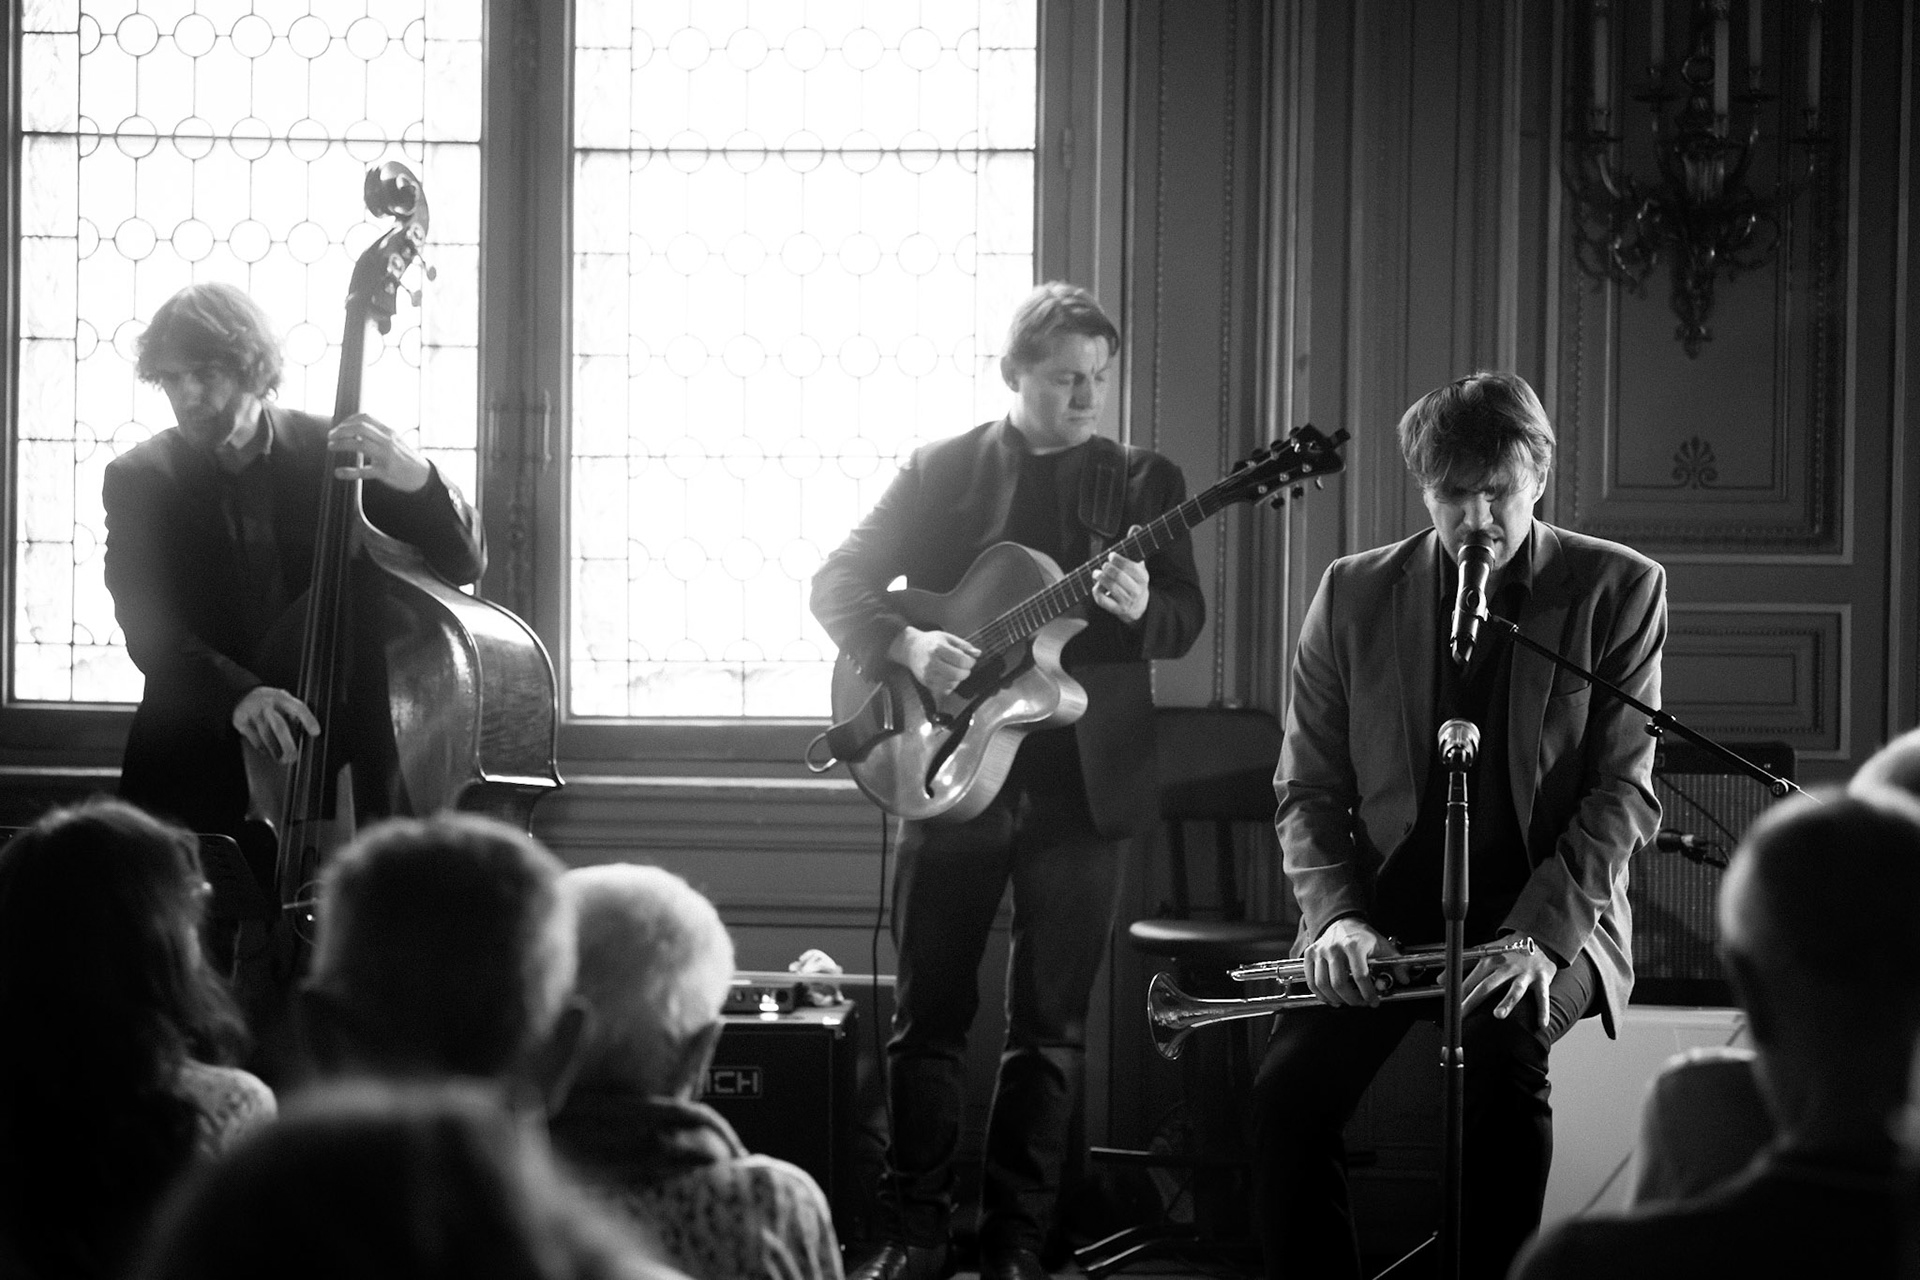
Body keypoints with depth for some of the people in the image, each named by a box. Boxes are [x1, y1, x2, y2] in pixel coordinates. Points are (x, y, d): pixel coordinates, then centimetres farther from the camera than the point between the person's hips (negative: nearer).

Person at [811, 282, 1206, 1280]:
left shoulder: (1143, 481, 7)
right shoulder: (939, 470, 6)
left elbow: (1185, 622, 1)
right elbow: (836, 583, 2)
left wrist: (1140, 607, -22)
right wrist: (907, 644, -16)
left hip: (1080, 782, 0)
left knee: (1050, 1026, 3)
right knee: (928, 1013, 4)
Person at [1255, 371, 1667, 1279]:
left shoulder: (1619, 591, 0)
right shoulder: (1354, 594, 7)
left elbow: (1625, 792, -5)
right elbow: (1307, 787, 7)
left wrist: (1539, 934, -20)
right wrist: (1337, 916, -12)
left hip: (1548, 917, -2)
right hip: (1386, 908, 2)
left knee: (1502, 1050, -34)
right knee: (1288, 1091, -24)